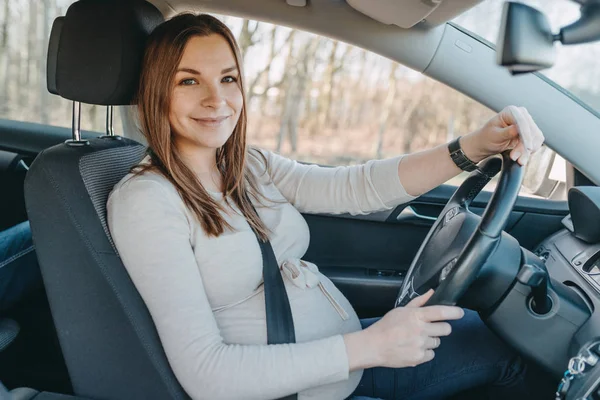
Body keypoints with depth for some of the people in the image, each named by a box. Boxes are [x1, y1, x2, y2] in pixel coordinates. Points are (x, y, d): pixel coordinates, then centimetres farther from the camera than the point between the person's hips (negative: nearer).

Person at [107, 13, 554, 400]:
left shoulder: (249, 167, 2)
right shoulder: (144, 201, -20)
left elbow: (355, 188, -6)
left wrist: (477, 145, -17)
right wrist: (369, 346, -28)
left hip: (351, 353, 7)